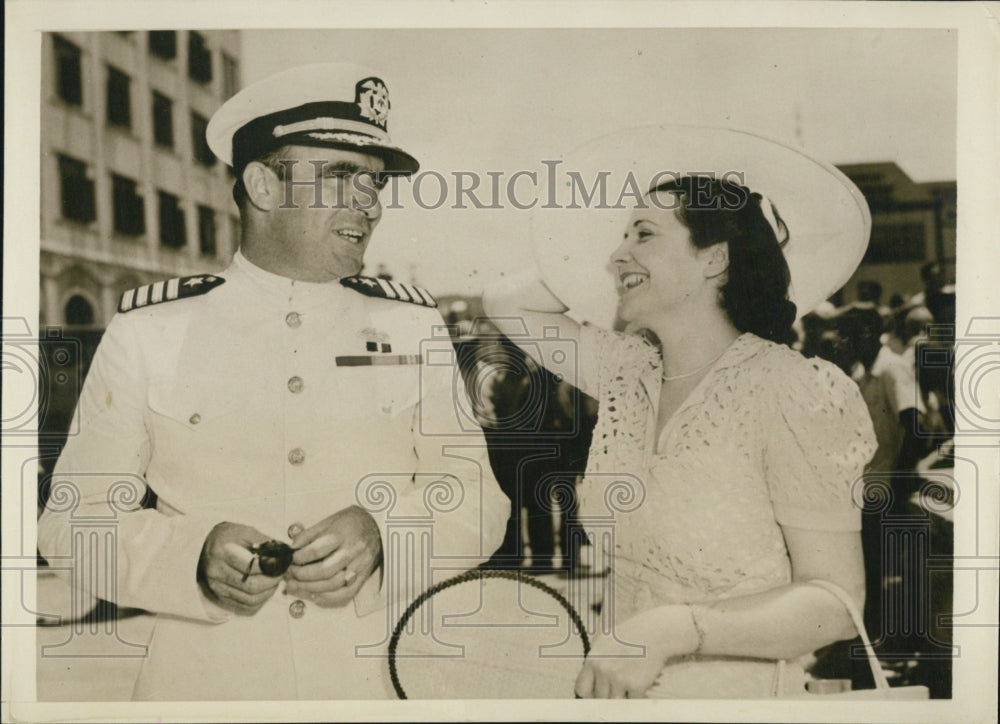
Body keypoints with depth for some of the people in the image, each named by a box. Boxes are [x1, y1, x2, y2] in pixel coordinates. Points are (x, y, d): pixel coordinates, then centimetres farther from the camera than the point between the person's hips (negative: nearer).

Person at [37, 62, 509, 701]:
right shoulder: (147, 332, -2)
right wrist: (197, 555, -20)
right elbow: (74, 519, -2)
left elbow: (477, 506, 1)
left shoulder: (414, 328, 3)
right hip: (203, 684, -1)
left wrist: (379, 533, -18)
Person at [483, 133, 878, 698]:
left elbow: (836, 601, -20)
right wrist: (616, 272, 2)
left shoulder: (790, 393, -19)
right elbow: (506, 301, 9)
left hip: (739, 695, -6)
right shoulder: (628, 368, -1)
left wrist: (671, 630, -30)